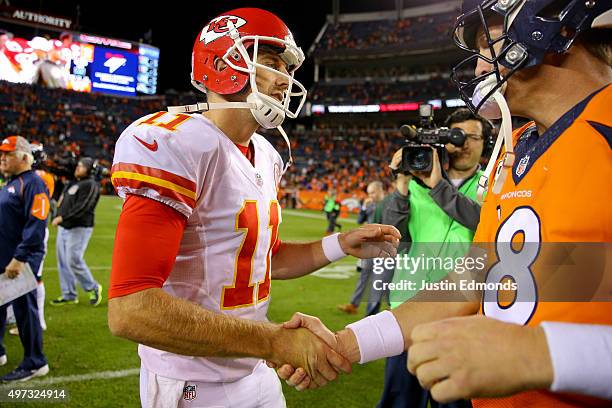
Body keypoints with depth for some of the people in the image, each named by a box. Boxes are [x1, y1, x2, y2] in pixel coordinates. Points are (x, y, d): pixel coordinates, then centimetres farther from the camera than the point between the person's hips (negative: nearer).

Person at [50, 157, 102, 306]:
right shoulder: (72, 183, 17)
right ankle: (69, 295, 20)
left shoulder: (91, 185, -12)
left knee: (74, 261, -11)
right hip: (63, 227, 9)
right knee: (63, 262, 10)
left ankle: (93, 288, 8)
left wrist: (62, 218, -23)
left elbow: (81, 208, -21)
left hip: (79, 228, -9)